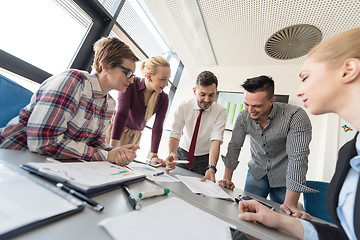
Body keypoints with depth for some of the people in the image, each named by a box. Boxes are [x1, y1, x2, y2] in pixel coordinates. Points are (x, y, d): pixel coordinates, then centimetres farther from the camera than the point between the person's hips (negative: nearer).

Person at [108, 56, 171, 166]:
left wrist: (153, 156, -21)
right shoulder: (131, 84, -23)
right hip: (115, 128, -2)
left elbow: (157, 128, -16)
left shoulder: (163, 98, -13)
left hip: (135, 135, 3)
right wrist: (112, 148, -38)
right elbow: (121, 114, -32)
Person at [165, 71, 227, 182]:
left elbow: (216, 140, -27)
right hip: (182, 154, 1)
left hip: (204, 159, 0)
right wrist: (172, 153, -41)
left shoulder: (220, 112, -17)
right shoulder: (184, 106, -15)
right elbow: (175, 133, -21)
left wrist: (211, 168, -42)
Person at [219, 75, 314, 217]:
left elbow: (298, 158, -29)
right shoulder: (244, 117, -15)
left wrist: (290, 203, -29)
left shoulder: (296, 117, -27)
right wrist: (227, 178, -11)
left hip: (284, 177, -2)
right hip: (257, 172, 3)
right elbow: (234, 146, -7)